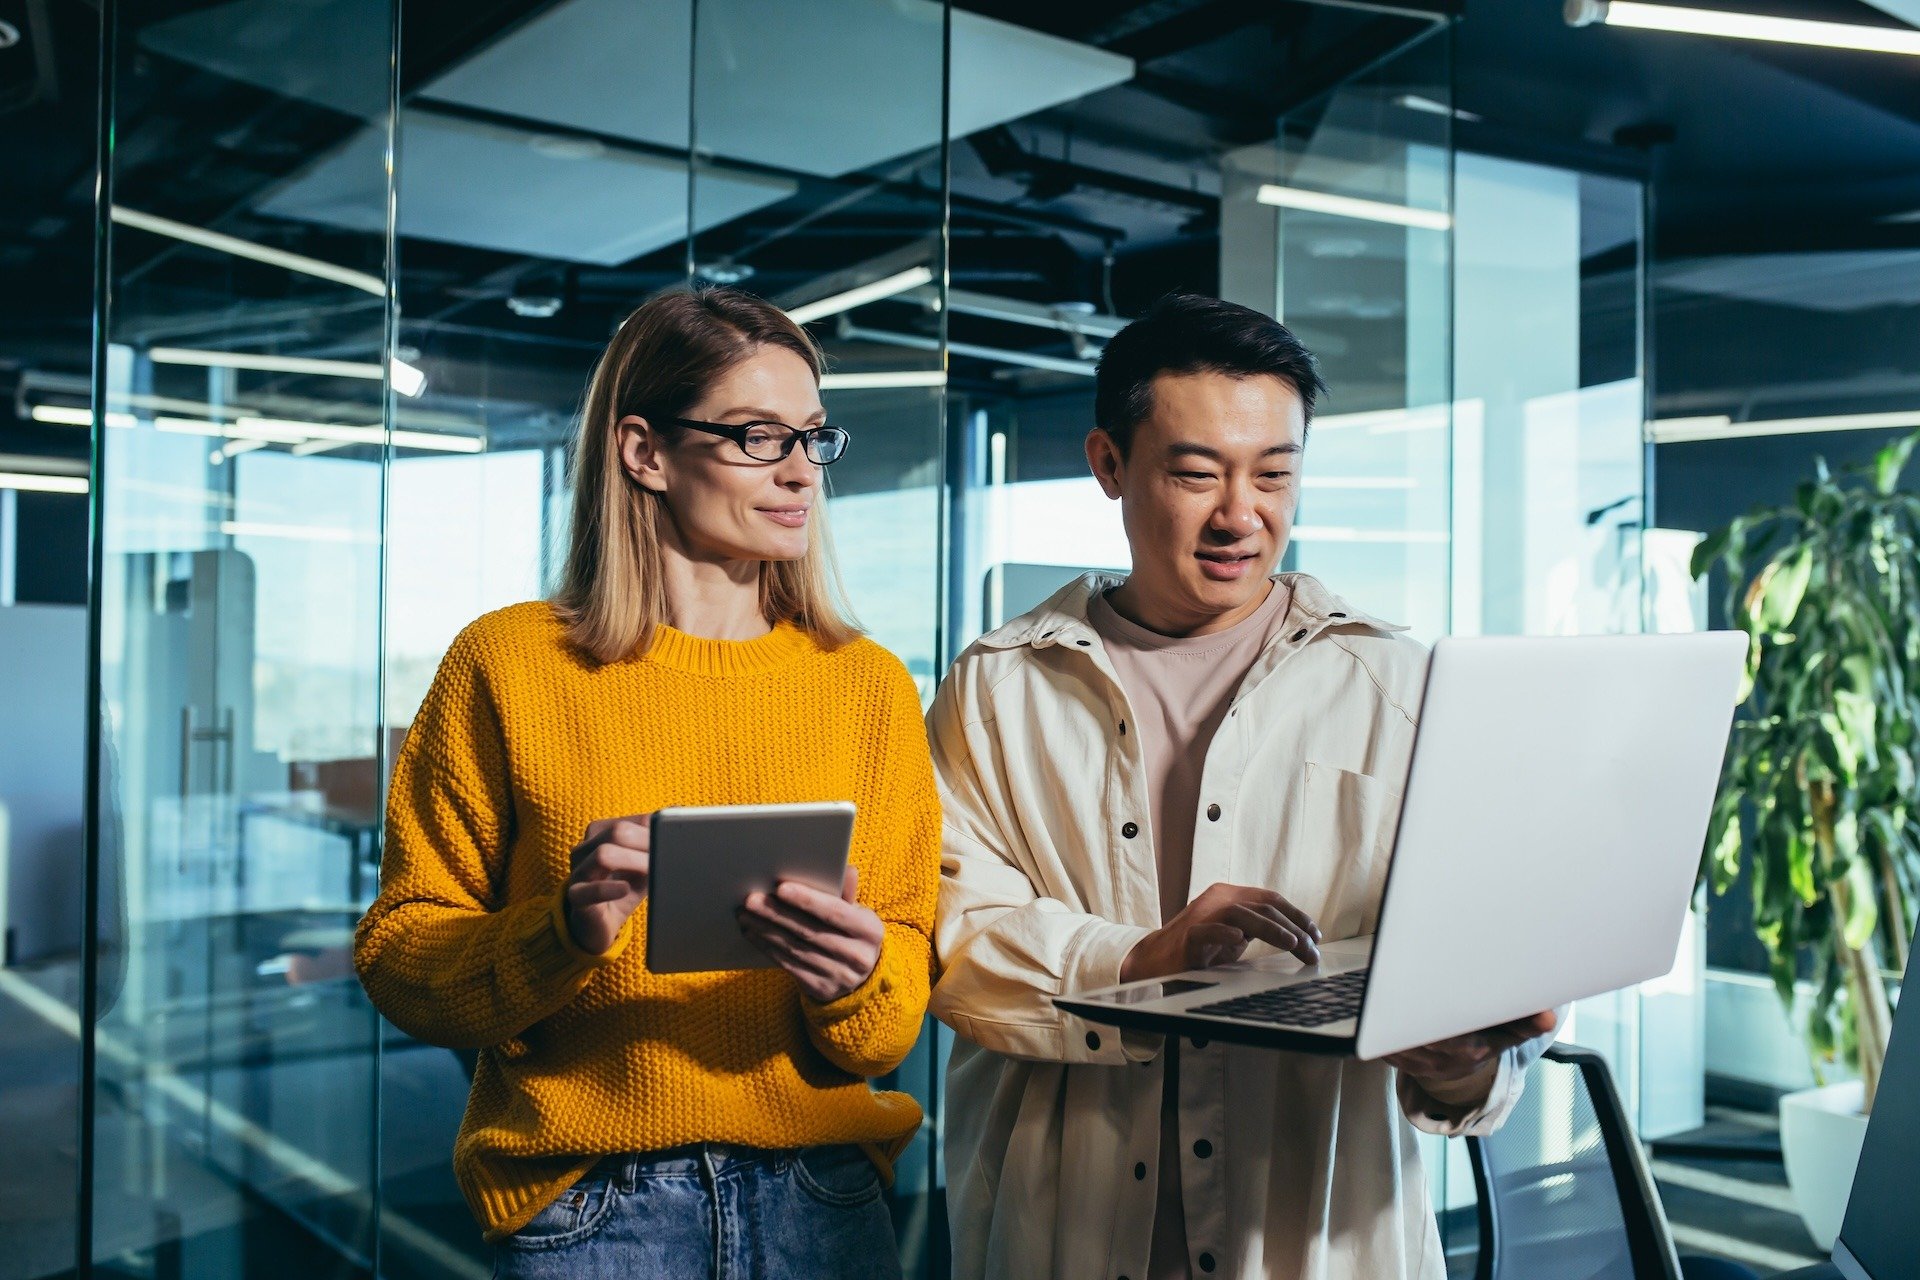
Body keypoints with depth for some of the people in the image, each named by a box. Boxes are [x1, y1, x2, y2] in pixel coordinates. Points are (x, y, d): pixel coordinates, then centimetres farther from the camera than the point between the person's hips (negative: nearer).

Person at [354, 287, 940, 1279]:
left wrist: (857, 978, -18)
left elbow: (904, 1005, 3)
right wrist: (565, 932, -21)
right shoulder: (507, 665, -3)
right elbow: (399, 957, -3)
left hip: (825, 1198, 3)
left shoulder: (871, 686, 4)